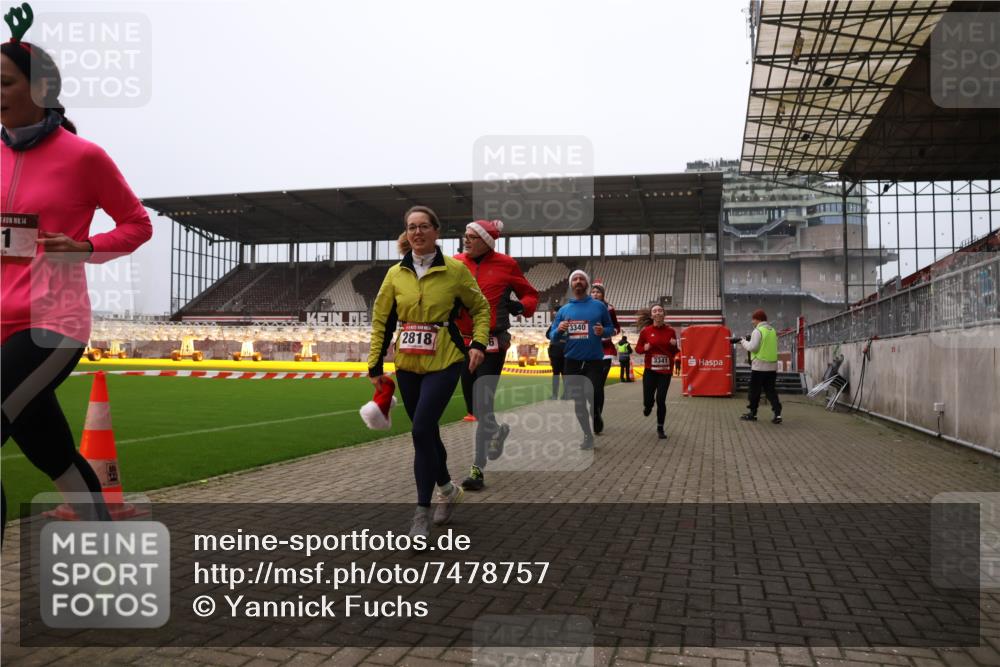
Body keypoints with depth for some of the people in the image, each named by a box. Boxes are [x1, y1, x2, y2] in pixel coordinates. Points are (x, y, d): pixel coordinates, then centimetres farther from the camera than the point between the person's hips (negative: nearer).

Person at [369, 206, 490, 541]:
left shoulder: (455, 270, -4)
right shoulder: (395, 274, 4)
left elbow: (480, 308, 7)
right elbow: (381, 320, 9)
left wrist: (478, 343, -7)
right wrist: (375, 364, 7)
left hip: (443, 362, -4)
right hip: (407, 364, 4)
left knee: (422, 430, -14)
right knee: (426, 431, 13)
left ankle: (422, 513, -3)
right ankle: (447, 489, 38)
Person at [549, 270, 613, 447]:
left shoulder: (599, 306, 4)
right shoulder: (564, 310, 9)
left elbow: (610, 327, 9)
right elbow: (553, 336, 9)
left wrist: (603, 331, -13)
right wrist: (559, 330, -14)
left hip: (594, 360, -2)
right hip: (572, 361, 3)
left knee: (595, 397, -10)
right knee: (577, 400, 6)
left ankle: (597, 417, 25)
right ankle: (588, 434, 21)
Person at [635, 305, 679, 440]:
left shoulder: (670, 331, 0)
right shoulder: (646, 331, -4)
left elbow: (674, 353, 9)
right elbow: (638, 348, 5)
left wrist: (674, 345, -12)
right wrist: (644, 348, -16)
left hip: (665, 371, 0)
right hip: (650, 370, 0)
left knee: (661, 400, -3)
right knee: (648, 400, -3)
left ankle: (660, 429, 14)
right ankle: (647, 406, 37)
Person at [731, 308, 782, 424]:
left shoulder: (758, 331, -11)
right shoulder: (773, 331, 13)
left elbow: (752, 347, -15)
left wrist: (742, 341, 1)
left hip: (759, 366, -6)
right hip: (772, 366, 6)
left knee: (754, 391, 6)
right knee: (771, 390, 7)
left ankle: (752, 413, 14)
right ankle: (777, 414, -4)